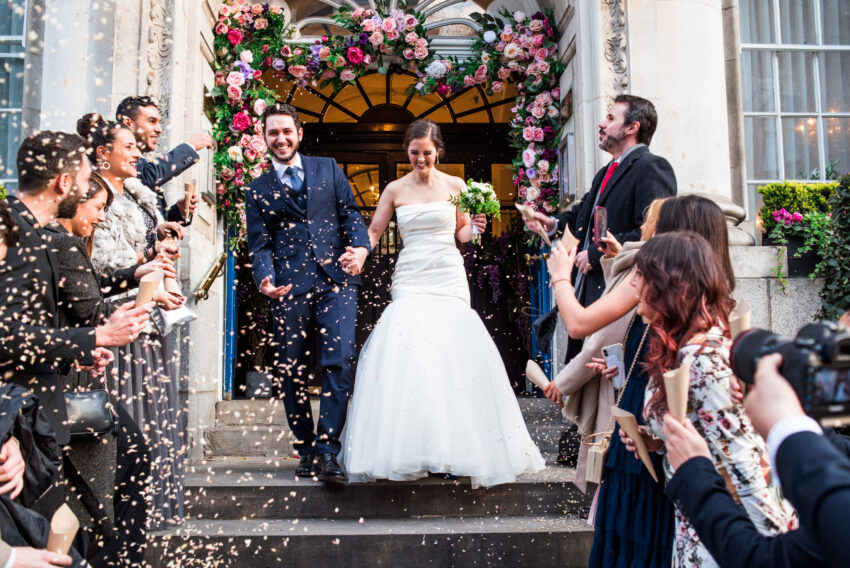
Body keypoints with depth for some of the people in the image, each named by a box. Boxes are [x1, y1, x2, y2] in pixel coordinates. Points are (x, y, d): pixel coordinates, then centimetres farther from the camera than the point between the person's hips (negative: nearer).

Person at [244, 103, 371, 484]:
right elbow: (259, 246, 6)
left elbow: (350, 212, 11)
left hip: (336, 280, 0)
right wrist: (265, 279, -14)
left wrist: (361, 247, -10)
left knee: (339, 361, -14)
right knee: (291, 373, 4)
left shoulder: (328, 168, 16)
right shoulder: (258, 190, 14)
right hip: (289, 288, 1)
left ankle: (326, 450, -9)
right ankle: (305, 450, 18)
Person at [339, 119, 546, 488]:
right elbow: (373, 232, 13)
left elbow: (462, 233, 15)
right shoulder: (395, 190, 9)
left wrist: (475, 227, -7)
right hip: (410, 279, 0)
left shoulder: (455, 186, 8)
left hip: (448, 277, 0)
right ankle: (412, 449, -9)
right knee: (406, 354, -15)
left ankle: (454, 447, 2)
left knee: (452, 355, -9)